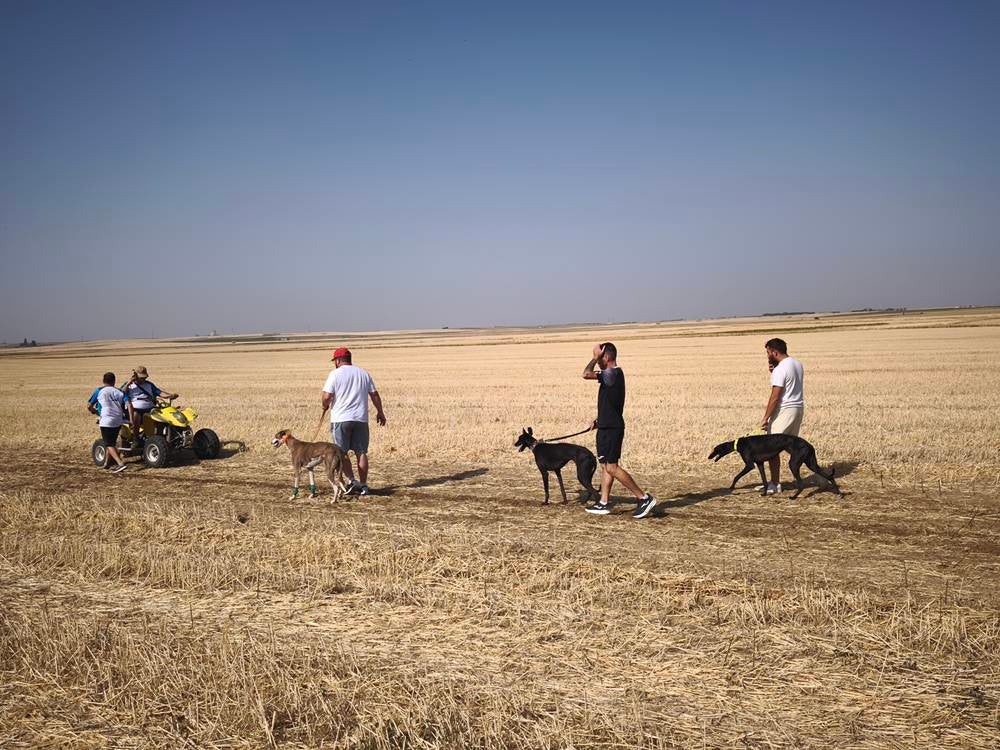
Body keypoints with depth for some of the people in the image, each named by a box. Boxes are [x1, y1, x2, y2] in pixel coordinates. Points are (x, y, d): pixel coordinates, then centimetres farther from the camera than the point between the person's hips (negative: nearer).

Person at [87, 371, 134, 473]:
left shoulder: (99, 391, 3)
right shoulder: (119, 392, 9)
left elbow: (89, 407, 4)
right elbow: (129, 405, -5)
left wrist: (96, 412, 24)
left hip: (106, 421, -4)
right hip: (118, 421, 4)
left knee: (109, 445, -2)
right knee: (112, 442, 22)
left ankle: (121, 463, -19)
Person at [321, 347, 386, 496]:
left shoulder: (335, 374, -4)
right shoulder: (363, 373, 9)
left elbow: (327, 396, -12)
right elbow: (375, 395, 12)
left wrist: (325, 407, 9)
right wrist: (380, 412, 23)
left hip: (340, 418, -4)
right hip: (361, 419, 4)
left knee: (342, 452, 6)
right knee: (361, 452, 8)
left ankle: (351, 480, -5)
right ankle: (363, 485, 8)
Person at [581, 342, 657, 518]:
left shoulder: (612, 373, -18)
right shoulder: (613, 374, 14)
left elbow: (586, 374, -28)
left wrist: (595, 357, -16)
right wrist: (600, 419, 23)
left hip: (611, 428, -10)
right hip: (607, 426, 10)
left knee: (611, 468, -9)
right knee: (606, 466, 12)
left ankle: (644, 498, -6)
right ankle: (603, 503, 17)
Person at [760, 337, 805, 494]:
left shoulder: (780, 370, -17)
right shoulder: (797, 364, 11)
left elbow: (775, 397, -19)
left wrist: (765, 418, -15)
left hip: (784, 411, -9)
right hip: (798, 408, 9)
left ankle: (775, 484, -5)